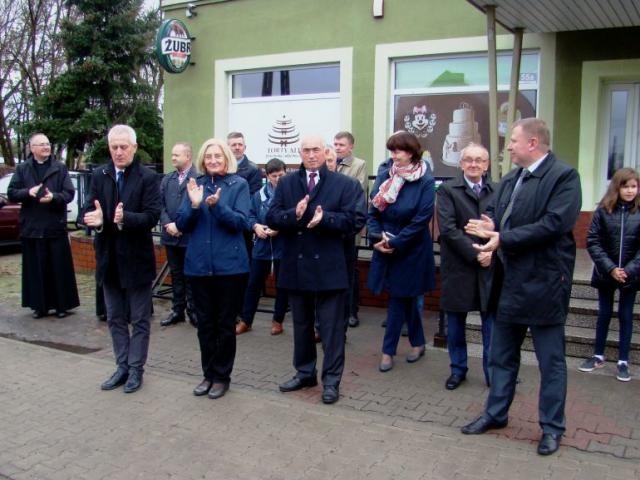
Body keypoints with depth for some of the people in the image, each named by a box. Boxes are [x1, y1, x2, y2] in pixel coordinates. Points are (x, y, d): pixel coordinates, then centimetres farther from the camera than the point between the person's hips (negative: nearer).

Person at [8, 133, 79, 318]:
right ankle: (39, 305, 15)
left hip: (56, 226, -1)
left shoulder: (60, 168, 4)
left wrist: (54, 197, -21)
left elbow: (69, 193, -1)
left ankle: (62, 304, 12)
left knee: (59, 267, 2)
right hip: (31, 227, 1)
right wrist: (28, 192, -15)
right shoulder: (22, 169, 7)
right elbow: (11, 193, 4)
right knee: (36, 268, 5)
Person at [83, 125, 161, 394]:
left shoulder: (148, 177, -9)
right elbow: (90, 210, -1)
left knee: (140, 319, 7)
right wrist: (95, 219, -24)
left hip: (136, 259, -5)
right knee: (115, 318, 15)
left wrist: (126, 218, -35)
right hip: (109, 258, 5)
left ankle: (136, 369, 19)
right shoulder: (99, 175, 4)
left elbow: (152, 216, -17)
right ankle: (122, 367, 28)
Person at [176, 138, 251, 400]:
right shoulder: (195, 185, 5)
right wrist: (194, 204, -16)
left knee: (225, 324, 8)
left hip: (229, 265, -3)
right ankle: (208, 374, 26)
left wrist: (217, 205, -25)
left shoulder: (238, 184, -3)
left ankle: (222, 376, 21)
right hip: (199, 265, 3)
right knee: (204, 323, 12)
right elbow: (181, 224, 2)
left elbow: (241, 223, -11)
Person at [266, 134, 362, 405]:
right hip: (296, 265, 3)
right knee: (301, 324, 16)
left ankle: (331, 380, 13)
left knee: (331, 327, 3)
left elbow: (349, 221, -8)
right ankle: (304, 373, 31)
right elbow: (272, 218, -2)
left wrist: (324, 218, -24)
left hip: (328, 266, -3)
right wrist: (294, 214, -21)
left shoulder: (343, 184, 0)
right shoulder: (286, 183, 6)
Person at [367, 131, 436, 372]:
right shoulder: (385, 177, 2)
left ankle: (388, 351, 14)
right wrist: (377, 237, -13)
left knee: (398, 298, 2)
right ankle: (418, 342, 33)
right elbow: (373, 210, 2)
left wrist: (394, 243, -17)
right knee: (405, 297, 15)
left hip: (409, 250, -5)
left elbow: (421, 220, -16)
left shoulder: (425, 181, -13)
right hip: (385, 249, 5)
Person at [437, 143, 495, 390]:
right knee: (455, 321, 10)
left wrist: (492, 251, -14)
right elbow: (448, 228, -12)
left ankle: (493, 372, 19)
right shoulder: (447, 190, -2)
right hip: (458, 267, -1)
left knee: (491, 320, 6)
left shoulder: (496, 191, 5)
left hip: (490, 267, 2)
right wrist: (474, 253, -16)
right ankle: (458, 369, 26)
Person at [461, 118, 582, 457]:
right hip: (510, 281, 8)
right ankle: (496, 413, 32)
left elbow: (554, 223, -22)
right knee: (501, 354, 17)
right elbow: (493, 211, 12)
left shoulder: (563, 176, -12)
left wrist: (503, 238, -22)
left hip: (544, 282, -7)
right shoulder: (510, 180, 11)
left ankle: (552, 427, 21)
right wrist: (490, 227, -12)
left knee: (551, 359, 7)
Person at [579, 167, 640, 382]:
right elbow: (592, 242, -9)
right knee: (604, 314, 12)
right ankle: (598, 356, 26)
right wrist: (610, 268, -15)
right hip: (605, 273, 0)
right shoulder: (603, 211, -7)